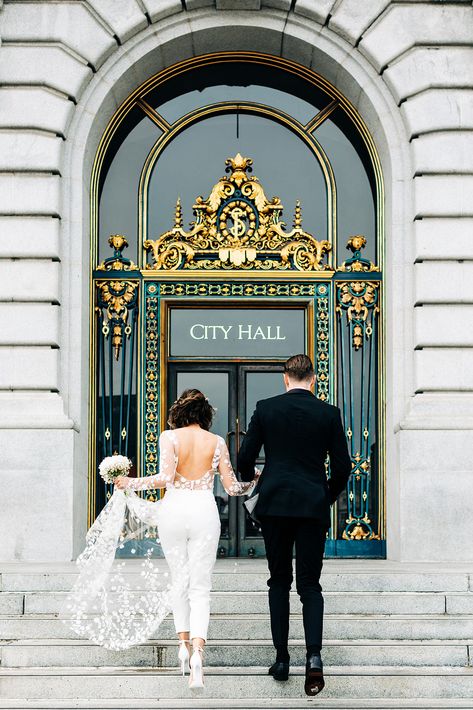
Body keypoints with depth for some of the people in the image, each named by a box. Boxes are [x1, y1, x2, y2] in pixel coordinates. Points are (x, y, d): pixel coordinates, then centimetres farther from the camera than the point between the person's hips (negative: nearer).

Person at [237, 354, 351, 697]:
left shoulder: (265, 409, 0)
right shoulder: (329, 413, 0)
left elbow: (245, 458, 2)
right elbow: (342, 466, 1)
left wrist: (248, 478, 25)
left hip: (274, 503, 0)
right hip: (313, 506, 0)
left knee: (279, 581, 12)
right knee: (310, 584, 5)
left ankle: (282, 659, 12)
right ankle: (314, 655, -14)